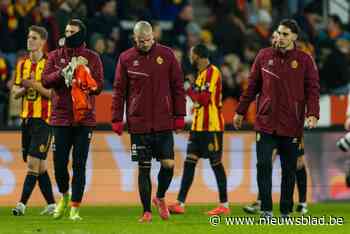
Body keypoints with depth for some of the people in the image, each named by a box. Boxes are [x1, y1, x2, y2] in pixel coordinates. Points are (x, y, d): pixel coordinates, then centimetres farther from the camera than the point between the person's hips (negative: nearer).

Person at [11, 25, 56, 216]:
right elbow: (15, 92, 15)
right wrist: (25, 88, -5)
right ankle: (51, 204, 18)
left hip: (43, 119, -7)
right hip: (27, 118, 7)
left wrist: (36, 86, -19)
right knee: (39, 165, 10)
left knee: (34, 161, -12)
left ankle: (22, 203, -14)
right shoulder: (22, 64, 13)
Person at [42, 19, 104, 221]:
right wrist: (64, 72, -19)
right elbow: (46, 80, -5)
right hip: (61, 117, 1)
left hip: (84, 119, -1)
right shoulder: (56, 56, 8)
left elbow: (99, 87, -3)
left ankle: (75, 208, 2)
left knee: (79, 165, -3)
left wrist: (80, 79, -16)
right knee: (59, 163, 1)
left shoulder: (92, 58, 4)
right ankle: (64, 196, 28)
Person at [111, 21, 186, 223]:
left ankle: (160, 197, 23)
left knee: (169, 164, -4)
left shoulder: (166, 54, 3)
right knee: (144, 168, 2)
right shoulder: (126, 59, 2)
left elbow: (178, 86, 5)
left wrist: (180, 115, 2)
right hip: (139, 124, 0)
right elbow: (119, 91, 5)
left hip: (164, 123, 0)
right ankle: (147, 211, 11)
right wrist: (117, 119, 0)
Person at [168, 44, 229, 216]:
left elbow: (204, 98, -19)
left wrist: (190, 90, -8)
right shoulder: (202, 73, 17)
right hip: (198, 126, 9)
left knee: (216, 163, -4)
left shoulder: (212, 72, -13)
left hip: (211, 127, -9)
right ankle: (180, 204, 4)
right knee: (189, 163, 5)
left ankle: (224, 205, 2)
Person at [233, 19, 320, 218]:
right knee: (264, 165, -8)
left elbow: (313, 89, -2)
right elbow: (253, 86, 13)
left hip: (291, 126, -1)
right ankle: (266, 209, -3)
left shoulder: (305, 60, 1)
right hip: (266, 123, 1)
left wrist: (313, 114, -16)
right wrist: (241, 111, 14)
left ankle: (286, 212, 15)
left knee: (289, 170, 6)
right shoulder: (264, 56, 6)